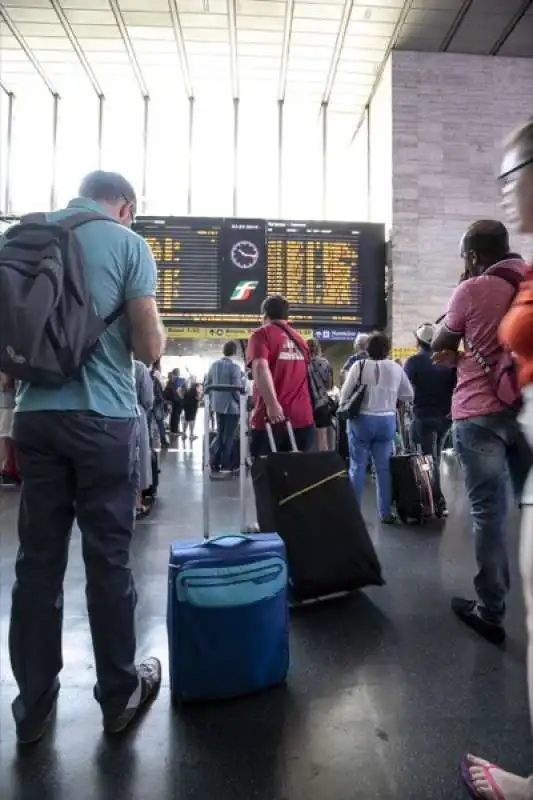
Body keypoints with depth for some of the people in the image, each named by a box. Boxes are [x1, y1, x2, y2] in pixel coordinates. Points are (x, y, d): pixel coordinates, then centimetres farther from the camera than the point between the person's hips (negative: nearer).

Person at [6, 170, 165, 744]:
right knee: (108, 558, 5)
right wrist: (153, 334, 13)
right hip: (103, 416, -4)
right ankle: (120, 693, 22)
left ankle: (34, 703, 23)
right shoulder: (126, 242, -1)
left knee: (38, 557, 11)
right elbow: (150, 347, -8)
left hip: (35, 413, 5)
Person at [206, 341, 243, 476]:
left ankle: (213, 463, 15)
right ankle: (225, 467, 8)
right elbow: (237, 388, -18)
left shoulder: (213, 365, 7)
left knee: (219, 434, 19)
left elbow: (207, 385, 11)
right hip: (231, 406, -6)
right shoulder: (235, 366, -13)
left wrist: (212, 400, 21)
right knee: (228, 436, 3)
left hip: (217, 405, 6)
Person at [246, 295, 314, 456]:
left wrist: (272, 404, -24)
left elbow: (260, 368, -17)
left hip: (273, 418, -5)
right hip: (302, 417, 6)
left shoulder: (262, 334, 0)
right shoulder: (298, 338, 20)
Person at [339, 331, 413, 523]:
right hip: (387, 421, 3)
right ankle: (385, 513, 16)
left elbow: (345, 395, -5)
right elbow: (409, 395, 11)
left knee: (358, 466, 4)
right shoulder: (396, 368, 3)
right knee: (383, 467, 9)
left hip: (362, 420, -2)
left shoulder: (359, 365, -7)